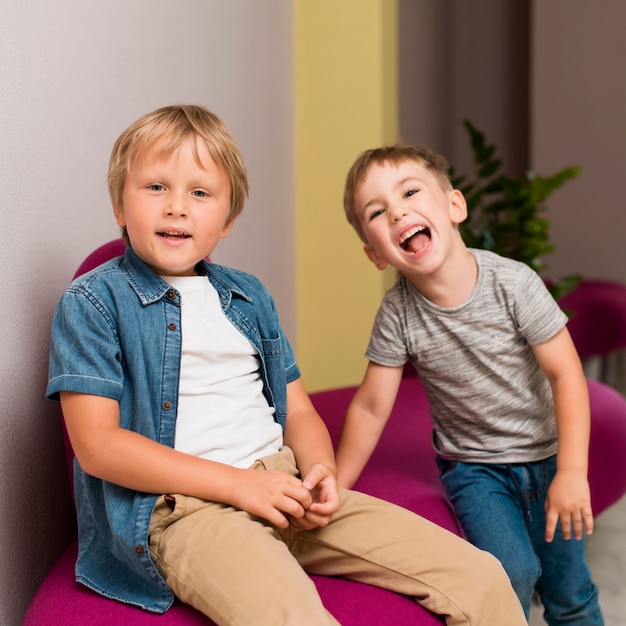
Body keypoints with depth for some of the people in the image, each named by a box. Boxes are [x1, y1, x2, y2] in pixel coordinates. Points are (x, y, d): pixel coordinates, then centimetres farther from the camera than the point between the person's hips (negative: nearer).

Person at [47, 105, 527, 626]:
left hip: (284, 491, 6)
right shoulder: (92, 301, 0)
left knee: (482, 579, -5)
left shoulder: (249, 296, 18)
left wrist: (321, 472, -4)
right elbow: (97, 445, -9)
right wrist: (239, 484, -13)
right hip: (181, 505, -5)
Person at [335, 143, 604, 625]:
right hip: (473, 467, 0)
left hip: (546, 457, 0)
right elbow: (370, 408, -7)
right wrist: (333, 492, -7)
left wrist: (572, 473, -20)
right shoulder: (398, 315, -15)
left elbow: (566, 374, -17)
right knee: (513, 571, -19)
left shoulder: (514, 283, -20)